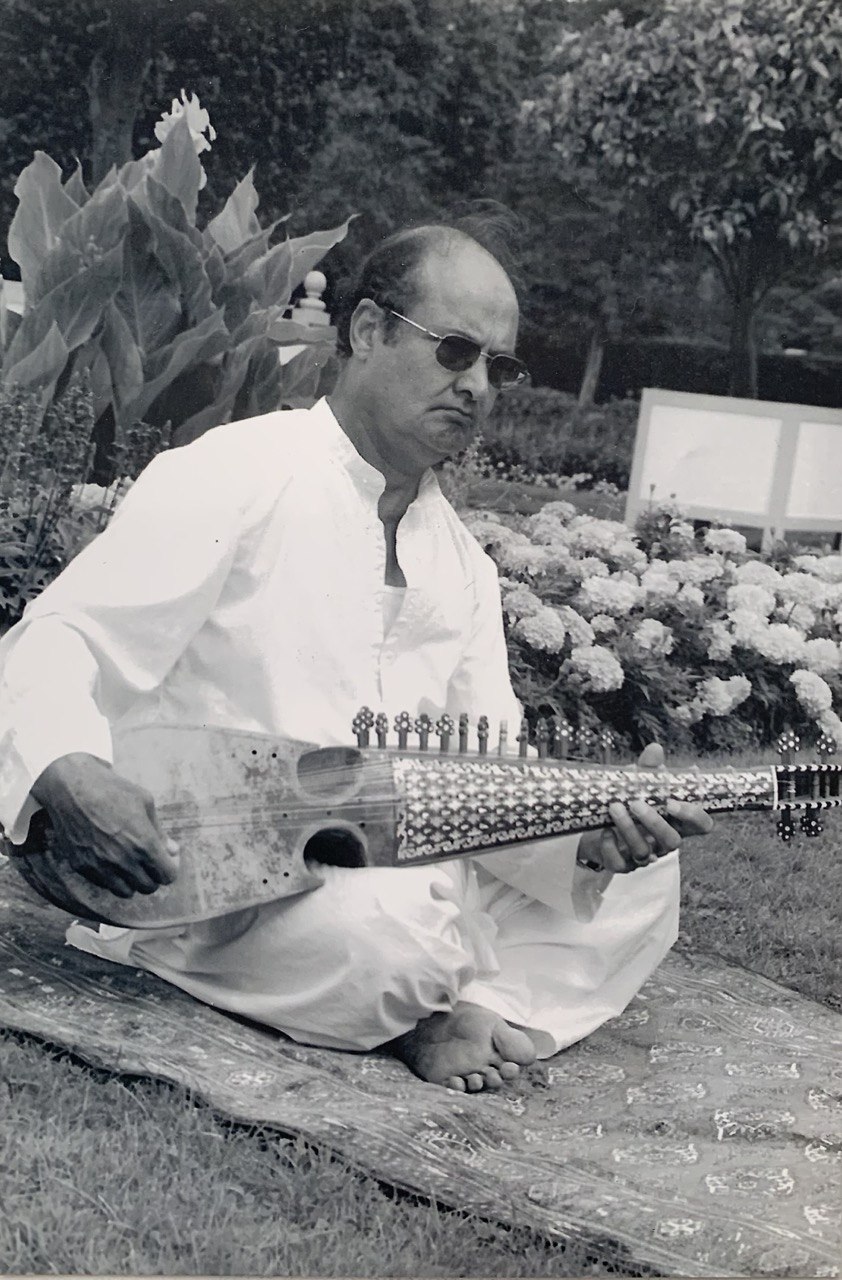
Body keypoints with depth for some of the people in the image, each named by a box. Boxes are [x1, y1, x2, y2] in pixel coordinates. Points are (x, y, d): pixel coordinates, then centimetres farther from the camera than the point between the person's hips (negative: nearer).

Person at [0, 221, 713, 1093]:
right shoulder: (232, 478, -11)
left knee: (640, 883, -3)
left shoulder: (460, 561, 11)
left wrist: (591, 831, -17)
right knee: (390, 928, -36)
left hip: (386, 869, 7)